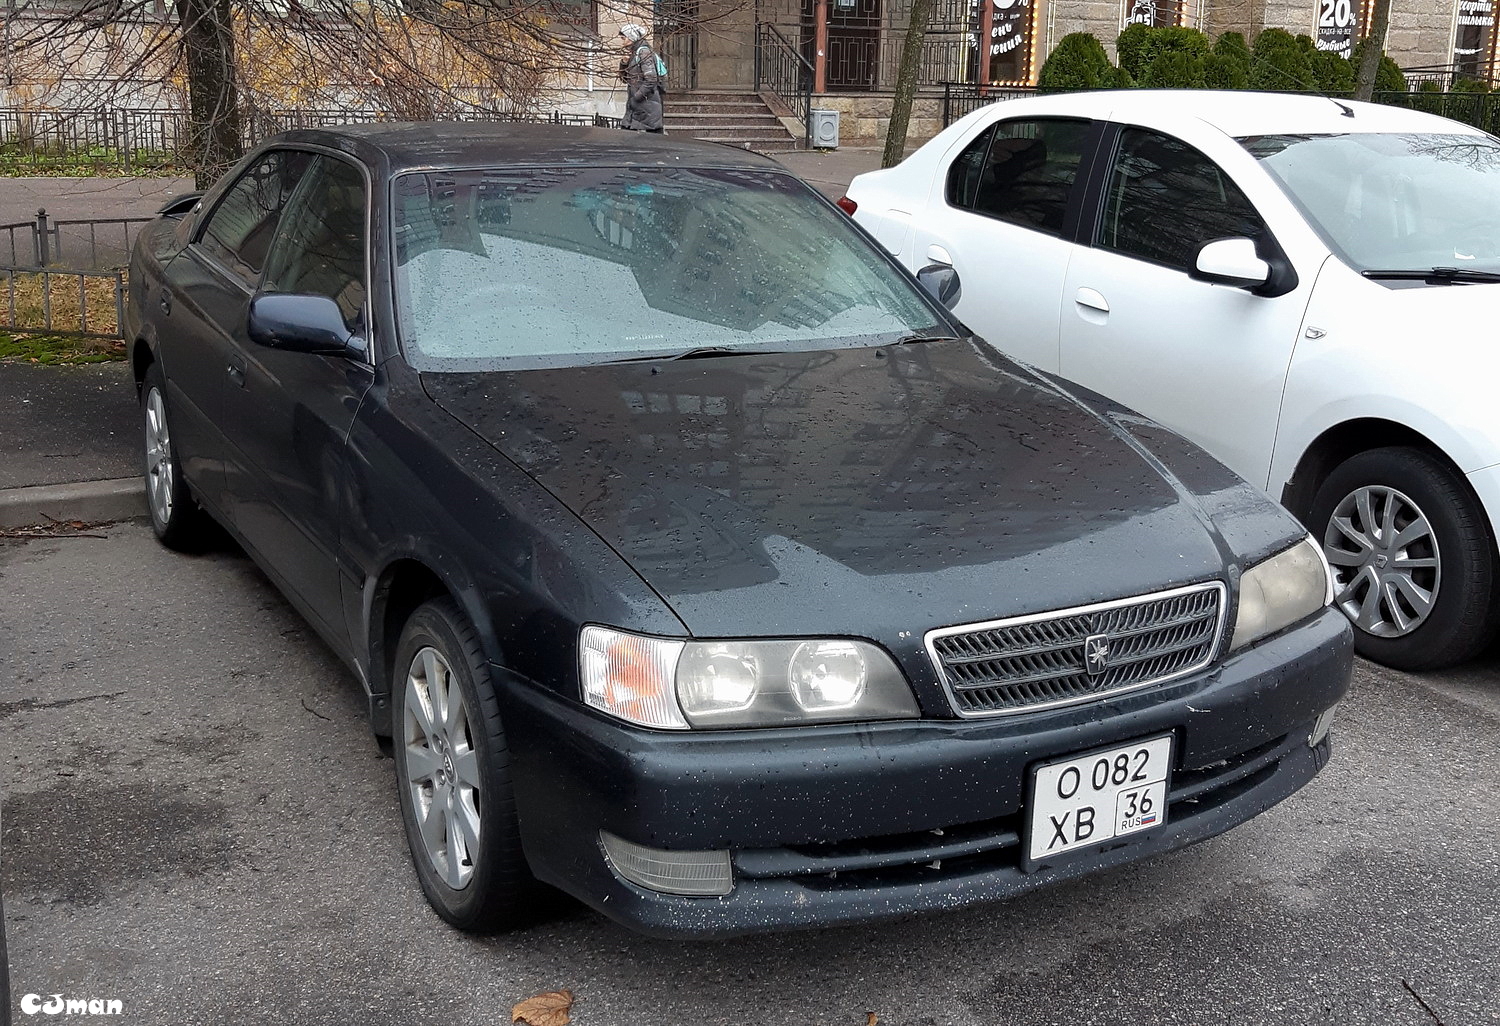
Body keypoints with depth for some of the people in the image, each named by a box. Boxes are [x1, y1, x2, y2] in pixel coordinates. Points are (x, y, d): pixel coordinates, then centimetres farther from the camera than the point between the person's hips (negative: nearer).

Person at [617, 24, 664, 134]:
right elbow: (624, 79, 22)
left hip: (647, 103, -10)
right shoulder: (632, 54, 17)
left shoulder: (644, 52, -11)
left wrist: (637, 97, -17)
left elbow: (651, 80, -20)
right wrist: (624, 63, 4)